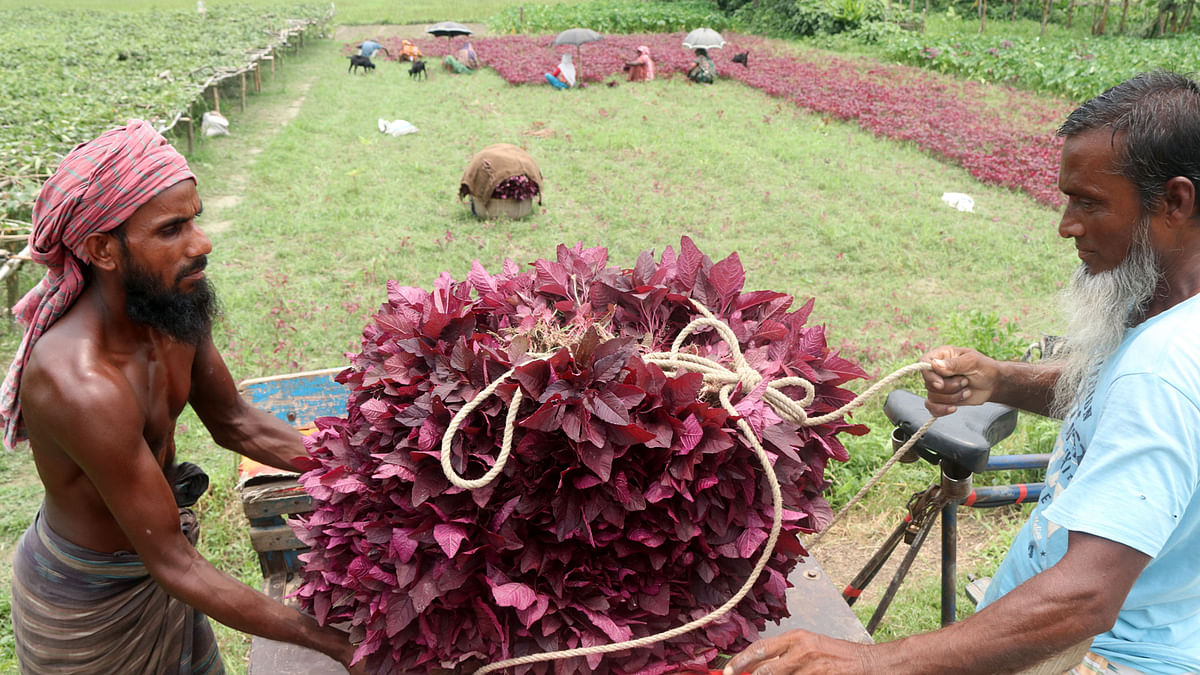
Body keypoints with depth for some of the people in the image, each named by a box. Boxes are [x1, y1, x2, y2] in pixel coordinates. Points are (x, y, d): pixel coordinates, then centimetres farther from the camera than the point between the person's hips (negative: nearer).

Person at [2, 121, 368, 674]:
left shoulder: (171, 306, -14)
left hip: (154, 565, 6)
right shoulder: (82, 384, -36)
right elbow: (174, 565, -31)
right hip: (89, 600, -6)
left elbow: (235, 423, 1)